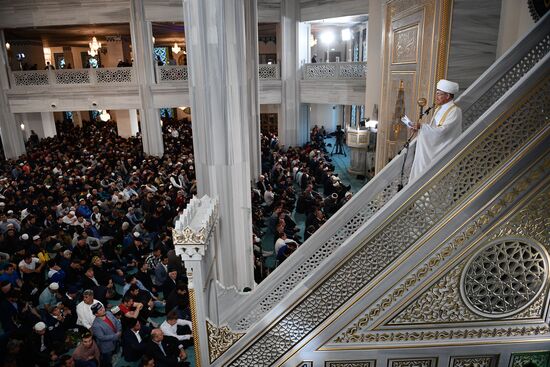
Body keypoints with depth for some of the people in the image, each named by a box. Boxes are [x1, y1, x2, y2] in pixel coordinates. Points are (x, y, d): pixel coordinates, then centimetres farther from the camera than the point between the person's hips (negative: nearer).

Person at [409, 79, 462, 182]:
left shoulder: (455, 111, -16)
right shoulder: (439, 108, 11)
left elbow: (442, 130, -25)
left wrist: (422, 126, -25)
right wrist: (419, 127, -2)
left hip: (443, 151, -8)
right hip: (432, 148, 8)